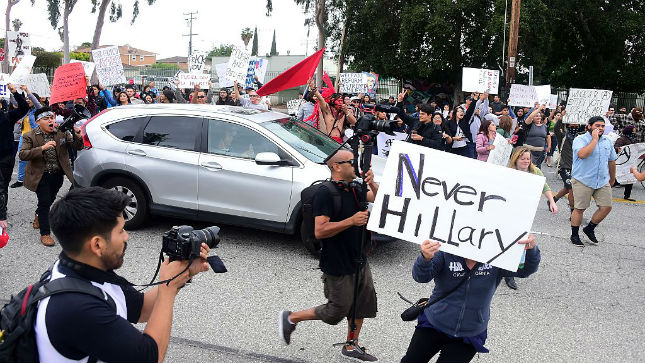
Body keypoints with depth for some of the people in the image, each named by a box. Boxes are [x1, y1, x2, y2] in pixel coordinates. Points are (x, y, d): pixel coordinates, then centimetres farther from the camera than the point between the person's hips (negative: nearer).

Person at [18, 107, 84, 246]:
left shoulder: (62, 133, -3)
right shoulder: (30, 136, -9)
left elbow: (78, 147, -4)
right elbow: (22, 155, -20)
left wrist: (77, 136, -26)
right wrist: (42, 148, -32)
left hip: (57, 175, 4)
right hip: (41, 176, -4)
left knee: (50, 200, 20)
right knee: (45, 201, -8)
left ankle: (38, 215, 54)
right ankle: (45, 234, 5)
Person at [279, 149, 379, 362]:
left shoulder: (352, 190, 6)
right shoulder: (326, 193, -21)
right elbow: (320, 231, -27)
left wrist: (371, 183, -11)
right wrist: (351, 221, -31)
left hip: (358, 261, 9)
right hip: (338, 266, -9)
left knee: (363, 303, 16)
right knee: (337, 310, 4)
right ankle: (290, 319, 20)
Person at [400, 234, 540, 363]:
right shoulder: (445, 254, -19)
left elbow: (526, 270, -18)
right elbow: (421, 276, -30)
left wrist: (531, 250, -41)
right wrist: (425, 258, -54)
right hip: (433, 325, 0)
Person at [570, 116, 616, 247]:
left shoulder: (607, 141, 11)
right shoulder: (580, 139, -8)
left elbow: (611, 161, 21)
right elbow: (582, 154, -28)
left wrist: (612, 179, 27)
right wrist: (595, 139, -20)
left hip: (603, 181, 6)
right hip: (583, 181, -6)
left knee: (606, 207, 1)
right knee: (579, 209, 0)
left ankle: (589, 229, 22)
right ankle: (574, 235, 15)